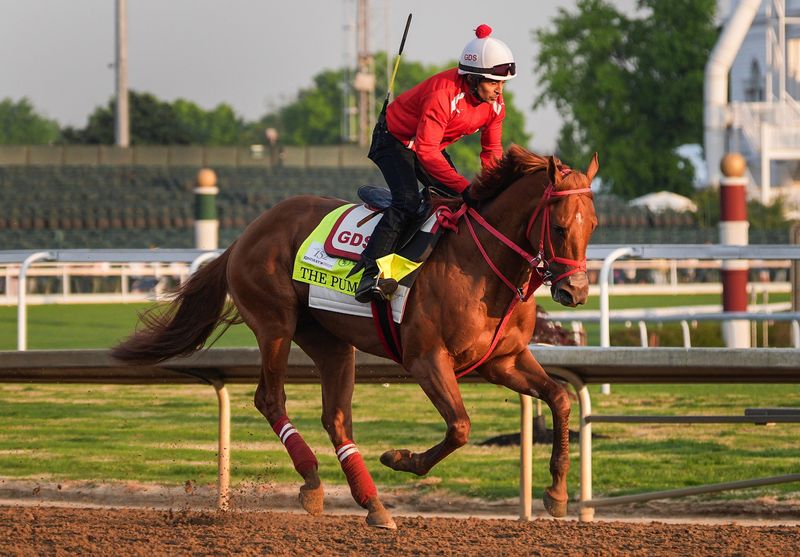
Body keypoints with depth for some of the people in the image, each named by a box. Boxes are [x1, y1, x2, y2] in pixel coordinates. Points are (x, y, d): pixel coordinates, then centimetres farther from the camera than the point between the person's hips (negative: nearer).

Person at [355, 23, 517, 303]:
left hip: (433, 146, 9)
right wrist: (465, 188, -44)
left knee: (460, 204, 2)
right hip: (396, 140, -9)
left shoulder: (495, 102, -11)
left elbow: (492, 151, 0)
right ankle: (368, 275, -37)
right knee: (407, 202, -27)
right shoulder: (443, 93, -36)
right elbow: (426, 152, -39)